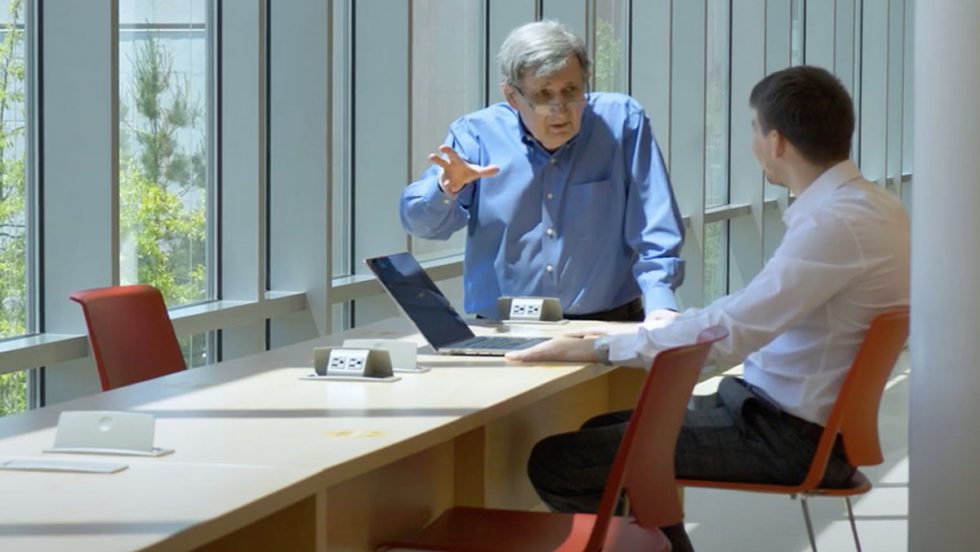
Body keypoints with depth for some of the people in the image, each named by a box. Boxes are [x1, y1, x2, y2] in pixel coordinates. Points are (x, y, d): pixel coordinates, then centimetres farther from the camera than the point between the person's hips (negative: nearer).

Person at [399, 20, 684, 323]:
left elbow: (654, 229, -2)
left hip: (606, 331, -2)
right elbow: (422, 221, -2)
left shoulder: (622, 121, 0)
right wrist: (446, 189, -23)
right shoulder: (476, 134, 3)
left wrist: (659, 302, -15)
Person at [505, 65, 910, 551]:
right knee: (606, 430, 24)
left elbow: (727, 335, -29)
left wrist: (596, 349, -22)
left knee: (556, 463, -13)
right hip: (801, 419, 10)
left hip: (786, 438, -10)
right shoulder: (867, 204, 7)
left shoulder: (837, 223, -24)